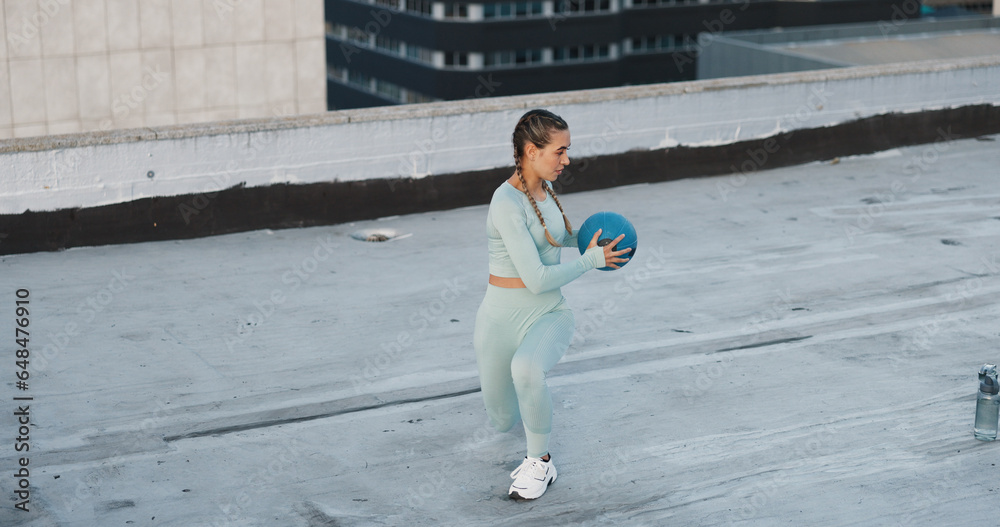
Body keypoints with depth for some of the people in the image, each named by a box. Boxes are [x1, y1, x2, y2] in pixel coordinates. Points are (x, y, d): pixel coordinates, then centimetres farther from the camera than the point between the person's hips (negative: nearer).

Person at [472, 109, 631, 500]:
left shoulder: (544, 187, 2)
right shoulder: (507, 203, -21)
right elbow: (537, 278, -24)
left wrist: (583, 236, 8)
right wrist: (592, 259, -14)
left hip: (549, 313, 4)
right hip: (504, 316, -4)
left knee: (526, 369, -34)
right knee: (503, 421, 13)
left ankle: (540, 463, -13)